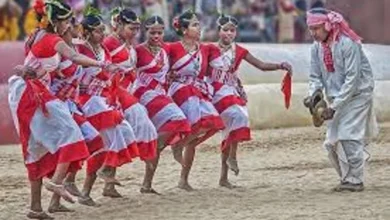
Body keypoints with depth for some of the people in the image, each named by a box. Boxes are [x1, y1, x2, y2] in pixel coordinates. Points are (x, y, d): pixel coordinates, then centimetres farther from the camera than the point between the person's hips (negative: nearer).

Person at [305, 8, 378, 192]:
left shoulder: (348, 44, -22)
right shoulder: (317, 47, -1)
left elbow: (352, 79, -23)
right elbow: (315, 76, 5)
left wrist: (334, 106, -25)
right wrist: (312, 96, -17)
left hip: (357, 94, -7)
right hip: (337, 97, 7)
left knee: (349, 137, -14)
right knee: (332, 141, 3)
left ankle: (355, 181, -7)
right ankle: (346, 178, 14)